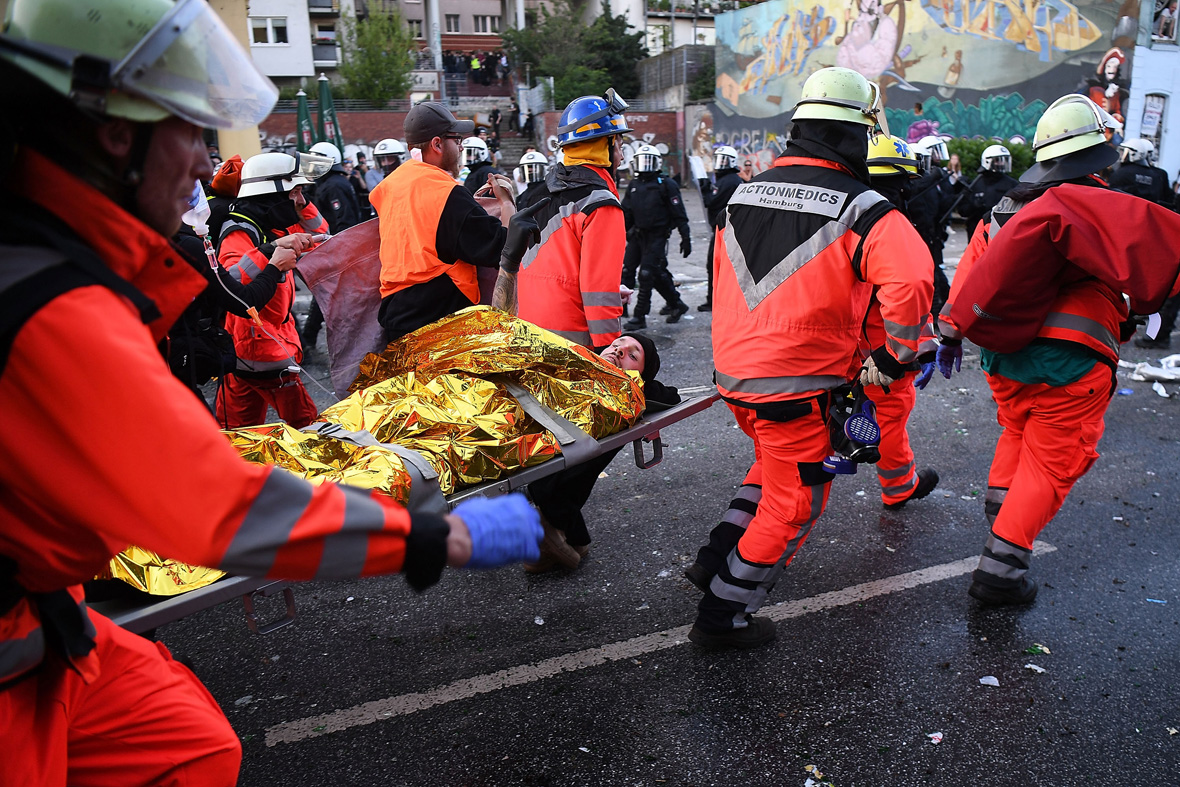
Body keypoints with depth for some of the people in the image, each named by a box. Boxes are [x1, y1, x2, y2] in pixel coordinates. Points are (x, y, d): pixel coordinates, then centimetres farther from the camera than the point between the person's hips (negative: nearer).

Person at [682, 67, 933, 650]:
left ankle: (717, 560, 29)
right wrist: (892, 360, -10)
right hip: (798, 386, -7)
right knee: (794, 504, 10)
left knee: (776, 464, 30)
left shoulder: (744, 194, 9)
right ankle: (723, 614, 18)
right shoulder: (862, 209, -12)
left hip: (732, 372, 7)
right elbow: (910, 282, -25)